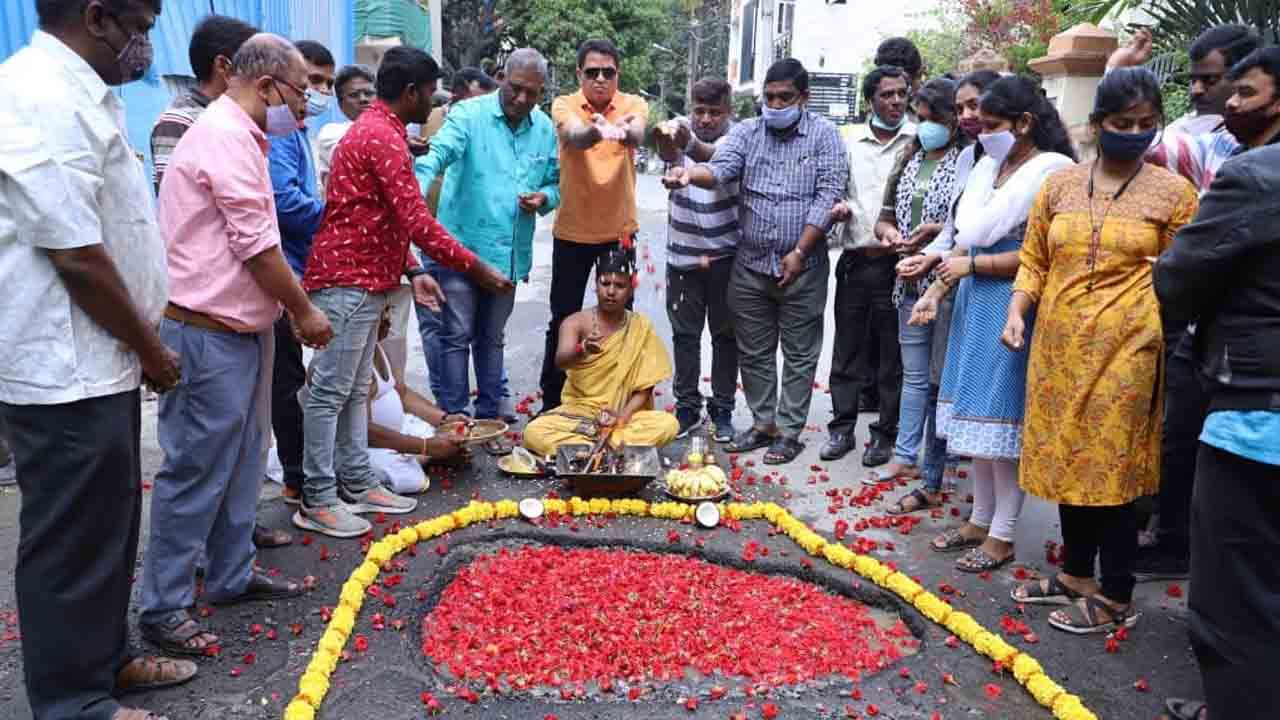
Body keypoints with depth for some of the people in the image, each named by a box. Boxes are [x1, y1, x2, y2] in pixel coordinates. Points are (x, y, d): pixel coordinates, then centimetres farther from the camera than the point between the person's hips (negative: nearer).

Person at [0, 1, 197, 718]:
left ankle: (107, 659, 37)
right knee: (74, 540, 4)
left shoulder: (80, 94, 12)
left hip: (97, 363, 10)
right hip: (66, 373, -10)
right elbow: (77, 257, -23)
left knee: (112, 524, 20)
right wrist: (152, 350, -11)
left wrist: (142, 345, 15)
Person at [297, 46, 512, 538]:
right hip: (347, 282, -11)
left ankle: (357, 485, 22)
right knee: (330, 391, -4)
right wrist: (477, 269, -15)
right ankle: (317, 502, 3)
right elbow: (418, 223, -21)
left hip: (364, 281, 11)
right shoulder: (383, 137, -16)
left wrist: (412, 272, 17)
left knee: (354, 390, 14)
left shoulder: (376, 130, 18)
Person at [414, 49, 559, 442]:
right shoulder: (469, 114, -8)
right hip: (460, 246, -5)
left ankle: (488, 418, 26)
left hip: (510, 254, 5)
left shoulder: (545, 129, 8)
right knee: (456, 336, -1)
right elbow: (438, 153, -25)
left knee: (492, 339, 16)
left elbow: (555, 182, 18)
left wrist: (545, 198, -6)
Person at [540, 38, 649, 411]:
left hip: (620, 231, 1)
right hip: (572, 232, -1)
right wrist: (597, 130, -54)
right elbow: (574, 136, -30)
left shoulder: (633, 104, -4)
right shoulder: (565, 105, -7)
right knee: (563, 320, 7)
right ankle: (551, 401, 22)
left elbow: (637, 134, -27)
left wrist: (624, 131, -52)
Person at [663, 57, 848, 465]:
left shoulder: (823, 135, -1)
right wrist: (691, 174, -34)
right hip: (751, 265, 3)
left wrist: (799, 253, -13)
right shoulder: (746, 132, 6)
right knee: (753, 352, 11)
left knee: (799, 355, 5)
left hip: (802, 267, -3)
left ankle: (789, 431, 16)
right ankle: (763, 423, 25)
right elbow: (721, 169, -10)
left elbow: (830, 195, -8)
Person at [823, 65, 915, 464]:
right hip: (855, 261, 3)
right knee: (847, 349, 9)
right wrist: (840, 207, -3)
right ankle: (842, 427, 21)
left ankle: (886, 433, 18)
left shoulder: (920, 140, -2)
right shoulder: (850, 140, 9)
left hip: (895, 262, -3)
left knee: (892, 355, 6)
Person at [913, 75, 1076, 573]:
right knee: (978, 416, 13)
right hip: (975, 303, 8)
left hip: (1011, 306, -7)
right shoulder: (988, 167, 11)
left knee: (1002, 419, 0)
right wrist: (936, 291, 4)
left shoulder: (1051, 171, -12)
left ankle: (1002, 536, 13)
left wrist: (972, 264, -10)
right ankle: (980, 519, 26)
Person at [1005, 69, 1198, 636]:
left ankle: (1116, 599, 15)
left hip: (1125, 348, -4)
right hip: (1058, 345, 4)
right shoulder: (1059, 186, 8)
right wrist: (1017, 312, -4)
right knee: (1067, 459, 13)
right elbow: (1033, 261, 11)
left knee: (1111, 466, 0)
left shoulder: (1174, 193, 0)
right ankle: (1075, 575, 31)